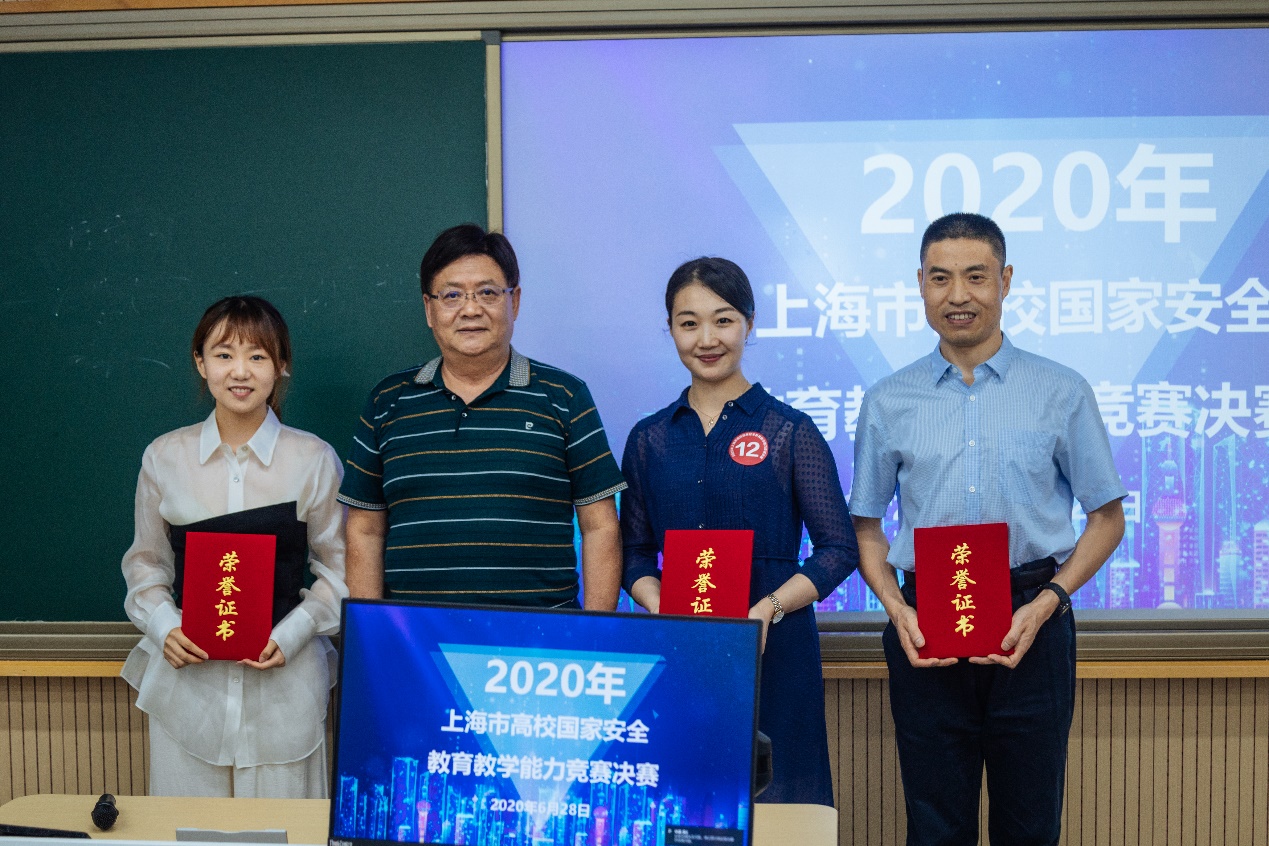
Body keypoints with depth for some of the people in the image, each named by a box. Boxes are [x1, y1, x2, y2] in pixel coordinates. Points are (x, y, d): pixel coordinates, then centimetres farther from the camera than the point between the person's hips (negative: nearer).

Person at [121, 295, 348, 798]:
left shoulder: (314, 460, -3)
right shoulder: (165, 458, 3)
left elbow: (338, 569, 3)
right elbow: (146, 564, 12)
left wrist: (292, 635, -11)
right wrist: (164, 627, -6)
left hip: (284, 680, -1)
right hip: (187, 676, 2)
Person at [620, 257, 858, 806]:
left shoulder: (790, 432, 0)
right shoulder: (649, 439, 9)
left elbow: (839, 548, -1)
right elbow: (635, 551, 13)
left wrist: (771, 607, -16)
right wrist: (657, 606, -7)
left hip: (773, 647, -2)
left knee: (777, 799, 3)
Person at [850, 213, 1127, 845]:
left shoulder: (1062, 393, 3)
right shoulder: (888, 403, 6)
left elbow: (1106, 517, 6)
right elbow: (865, 525, 11)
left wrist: (1045, 603, -8)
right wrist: (896, 609, -5)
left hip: (1031, 626, -1)